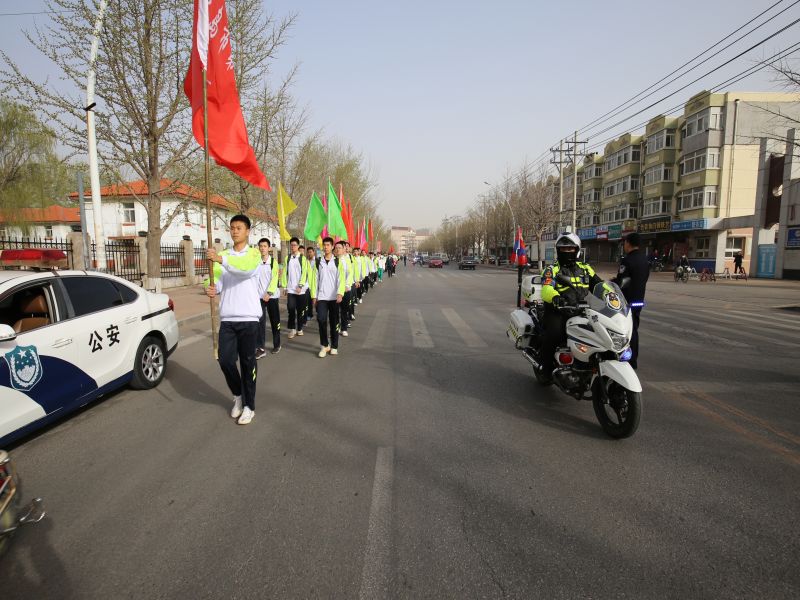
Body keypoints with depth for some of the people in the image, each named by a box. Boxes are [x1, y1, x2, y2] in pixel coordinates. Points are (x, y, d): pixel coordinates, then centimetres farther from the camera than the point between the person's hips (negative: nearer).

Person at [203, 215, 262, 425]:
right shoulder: (223, 255, 13)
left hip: (248, 317, -4)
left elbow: (248, 267, -25)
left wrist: (221, 260, -37)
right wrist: (211, 287, -21)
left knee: (248, 362, 4)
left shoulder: (254, 253, -1)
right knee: (225, 360, 3)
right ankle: (238, 395, 29)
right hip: (227, 318, 4)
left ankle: (249, 405, 16)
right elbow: (217, 278, 1)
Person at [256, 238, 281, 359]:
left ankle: (277, 344, 25)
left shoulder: (273, 261, 0)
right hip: (259, 296, 1)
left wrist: (269, 293, -17)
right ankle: (261, 348, -2)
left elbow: (274, 278, -8)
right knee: (260, 322, -5)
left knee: (275, 321, 9)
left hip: (272, 295, -1)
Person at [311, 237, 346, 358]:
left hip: (334, 297, -1)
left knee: (334, 322, 6)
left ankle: (334, 346, 18)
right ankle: (324, 345, 5)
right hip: (321, 297, 1)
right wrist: (314, 295, 1)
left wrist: (340, 293, -20)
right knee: (321, 320, -11)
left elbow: (341, 279, -7)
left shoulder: (338, 262, 2)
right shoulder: (318, 262, 7)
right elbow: (315, 279, 6)